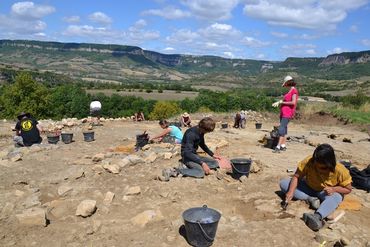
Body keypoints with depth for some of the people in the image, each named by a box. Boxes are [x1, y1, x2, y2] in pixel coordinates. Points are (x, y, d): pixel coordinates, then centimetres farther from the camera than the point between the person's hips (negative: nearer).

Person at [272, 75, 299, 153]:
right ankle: (283, 146, 16)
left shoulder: (294, 90, -10)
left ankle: (278, 147, -19)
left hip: (288, 113, -10)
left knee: (281, 129, -15)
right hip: (284, 112, 10)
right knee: (283, 129, 11)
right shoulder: (290, 91, 18)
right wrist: (278, 102, 9)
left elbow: (293, 102, -20)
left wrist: (282, 102, -13)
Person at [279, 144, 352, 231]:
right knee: (283, 183, -17)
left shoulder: (340, 171, -25)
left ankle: (317, 216, -62)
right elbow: (296, 176, -19)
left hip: (326, 193, -2)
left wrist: (334, 189, -31)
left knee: (336, 197, -39)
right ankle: (310, 199, -25)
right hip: (309, 188, 3)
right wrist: (291, 191, -34)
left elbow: (348, 189, -11)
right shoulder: (308, 162, -26)